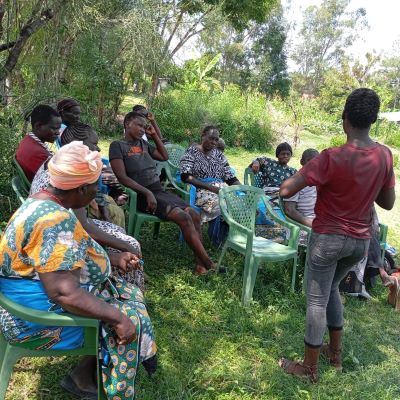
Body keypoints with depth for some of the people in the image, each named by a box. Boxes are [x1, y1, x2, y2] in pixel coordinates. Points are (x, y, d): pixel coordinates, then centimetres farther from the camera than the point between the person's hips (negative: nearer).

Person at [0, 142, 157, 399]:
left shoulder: (45, 203, 2)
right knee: (129, 316, -5)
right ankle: (83, 377, 14)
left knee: (129, 294, 10)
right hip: (38, 319, -10)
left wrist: (114, 259, 8)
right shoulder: (56, 221, -30)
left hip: (36, 298, 10)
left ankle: (85, 376, 17)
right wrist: (117, 318, -26)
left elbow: (71, 253, 15)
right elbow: (64, 293, -34)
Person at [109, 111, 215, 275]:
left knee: (194, 215, -12)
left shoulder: (143, 143, 18)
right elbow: (122, 177, -13)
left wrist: (154, 135, 18)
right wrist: (147, 192, -21)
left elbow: (164, 156, 27)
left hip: (160, 190, 7)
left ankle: (200, 264, -15)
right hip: (142, 195, -7)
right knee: (183, 217, -24)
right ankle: (208, 263, -18)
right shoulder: (117, 145, -2)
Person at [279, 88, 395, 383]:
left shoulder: (332, 157, -22)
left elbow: (286, 191, -23)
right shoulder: (385, 155, -5)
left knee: (317, 300, 8)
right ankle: (336, 352, 37)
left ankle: (309, 368, 22)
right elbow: (388, 203, 5)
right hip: (361, 241, 6)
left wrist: (311, 175, -5)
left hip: (329, 238, -6)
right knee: (331, 288, 26)